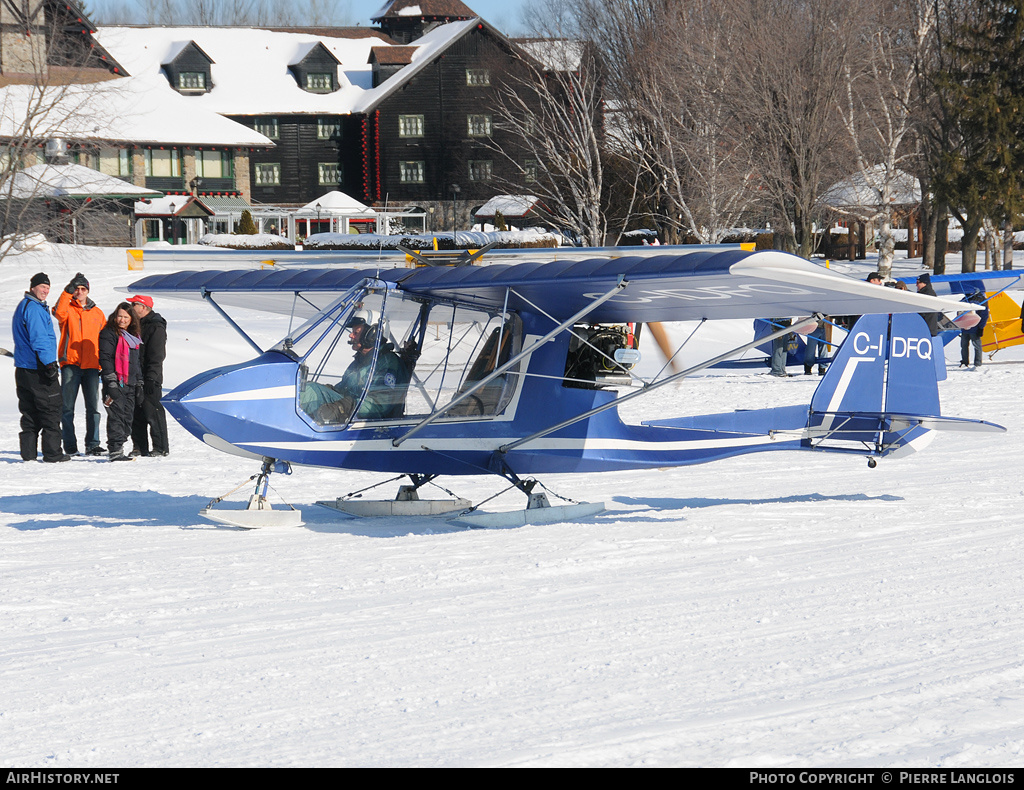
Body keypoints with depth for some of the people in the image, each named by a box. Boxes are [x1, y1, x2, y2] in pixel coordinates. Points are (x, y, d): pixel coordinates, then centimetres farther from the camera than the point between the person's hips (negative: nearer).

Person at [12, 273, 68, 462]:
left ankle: (28, 452, 10)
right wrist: (49, 365, -21)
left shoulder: (23, 307, 20)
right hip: (37, 368, -10)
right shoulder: (34, 309, -14)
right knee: (50, 410, -5)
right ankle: (52, 452, -5)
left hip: (23, 369, 10)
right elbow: (39, 340, -21)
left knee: (30, 412, 11)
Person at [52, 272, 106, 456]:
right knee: (67, 406, -2)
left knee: (93, 406, 1)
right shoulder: (67, 309, 6)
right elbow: (59, 312, -20)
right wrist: (68, 292, -24)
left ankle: (92, 444, 4)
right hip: (70, 363, -3)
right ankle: (70, 446, 2)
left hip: (91, 365, 3)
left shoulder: (97, 313, 16)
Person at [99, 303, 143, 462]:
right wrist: (111, 382, -18)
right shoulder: (109, 333, -4)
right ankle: (115, 450, -14)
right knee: (116, 415, -12)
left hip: (130, 383, 7)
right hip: (116, 383, -7)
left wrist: (139, 383, 20)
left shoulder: (134, 337, 19)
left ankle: (118, 447, 12)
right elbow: (105, 358, -11)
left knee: (128, 417, 6)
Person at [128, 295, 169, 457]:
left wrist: (151, 378, -21)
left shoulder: (156, 327, -9)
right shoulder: (136, 325, 17)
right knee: (136, 414, 8)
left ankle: (160, 448, -3)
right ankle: (139, 447, 14)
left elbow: (156, 356, -15)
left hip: (149, 380, -9)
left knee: (153, 413, -7)